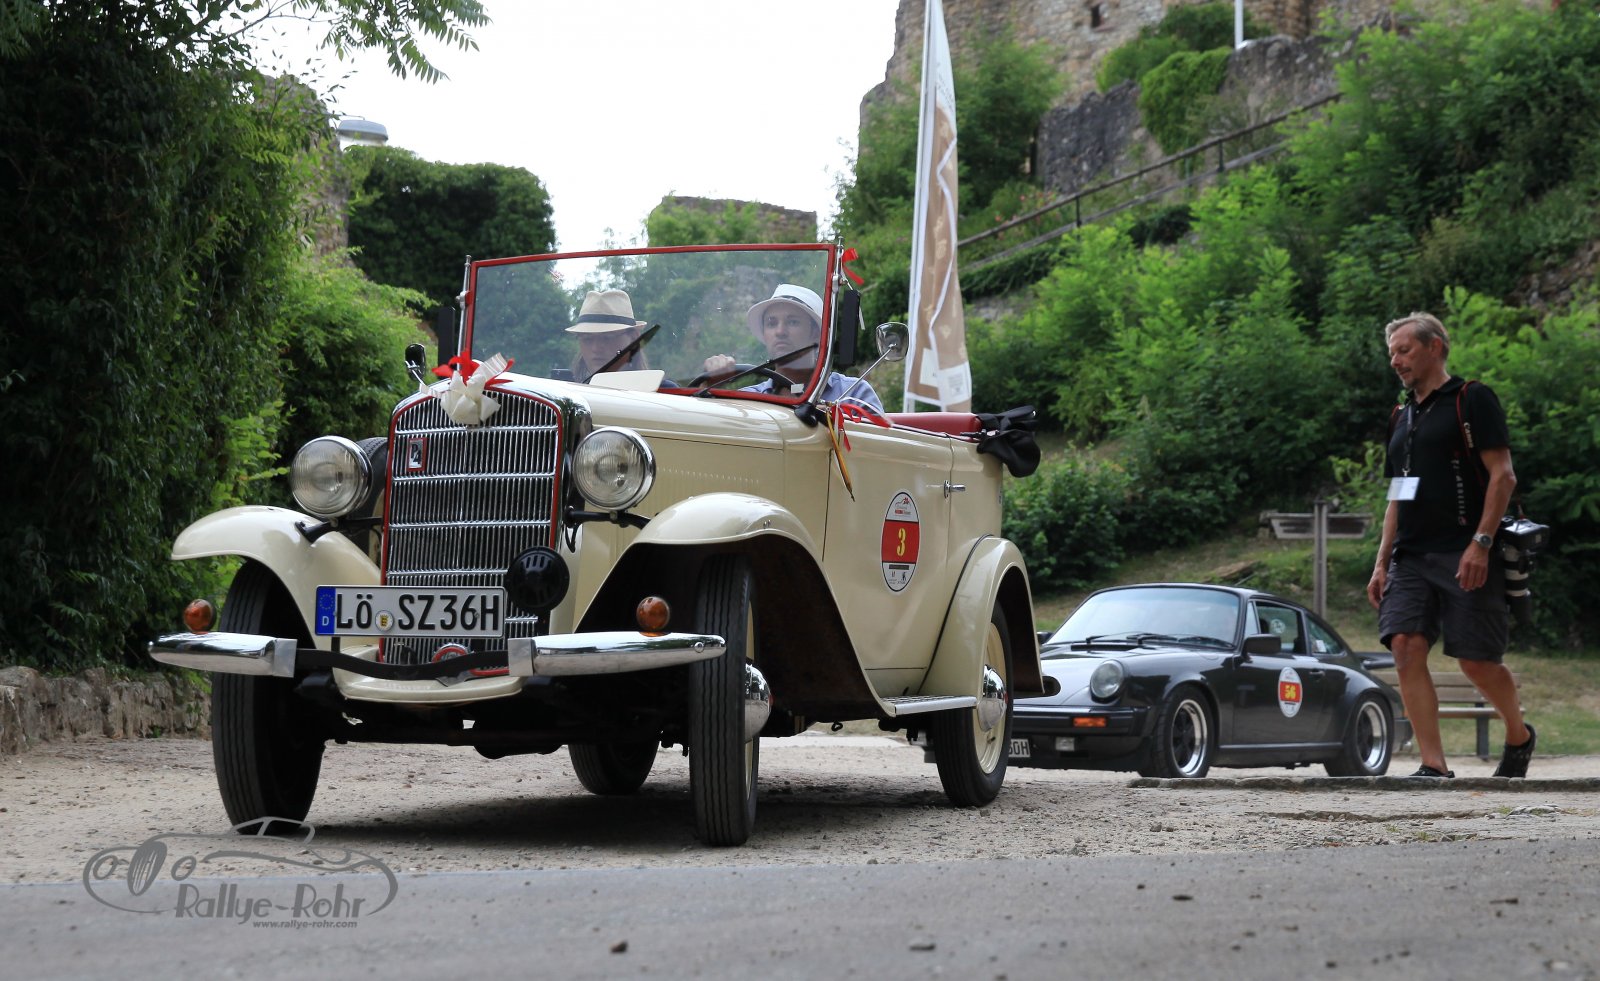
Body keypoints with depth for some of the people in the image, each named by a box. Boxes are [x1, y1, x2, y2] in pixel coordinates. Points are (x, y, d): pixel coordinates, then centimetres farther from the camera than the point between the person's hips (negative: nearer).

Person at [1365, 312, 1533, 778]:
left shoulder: (1472, 399, -1)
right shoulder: (1402, 417, 20)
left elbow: (1502, 475, -8)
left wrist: (1481, 542, -18)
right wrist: (1382, 563, 15)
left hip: (1464, 555, -6)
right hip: (1411, 557, 6)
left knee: (1476, 661, -4)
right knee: (1406, 648, -10)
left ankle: (1518, 736, 24)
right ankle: (1434, 766, -10)